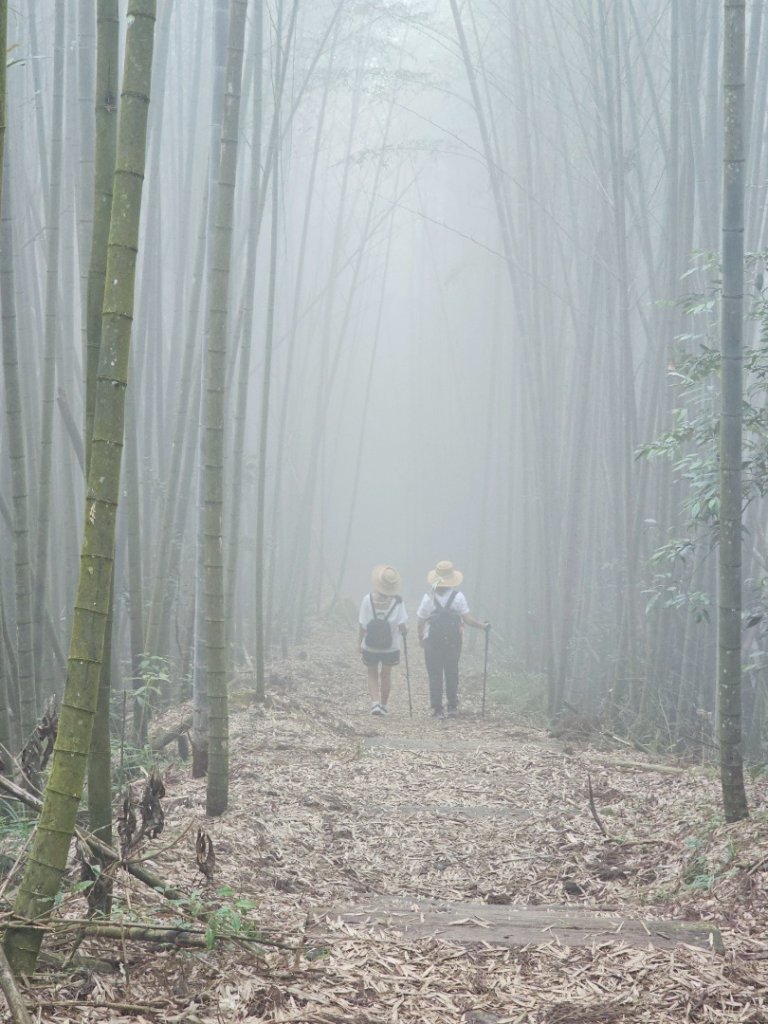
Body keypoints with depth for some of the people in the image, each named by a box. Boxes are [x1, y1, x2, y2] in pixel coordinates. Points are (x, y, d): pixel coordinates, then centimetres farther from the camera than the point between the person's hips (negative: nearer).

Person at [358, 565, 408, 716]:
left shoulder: (368, 600, -14)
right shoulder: (397, 601, -14)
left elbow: (363, 626, -11)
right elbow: (402, 626, -14)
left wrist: (360, 642, 4)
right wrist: (404, 632, 9)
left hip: (370, 647, 0)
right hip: (391, 647, 0)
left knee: (372, 674, 18)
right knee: (386, 674, 21)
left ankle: (375, 702, 0)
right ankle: (383, 705, 27)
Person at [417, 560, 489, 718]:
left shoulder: (428, 598, -7)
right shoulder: (458, 596, -8)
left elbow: (421, 621, -4)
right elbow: (468, 618, -12)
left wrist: (421, 637, 13)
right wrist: (483, 625, 2)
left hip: (432, 641, -1)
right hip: (453, 641, 1)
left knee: (434, 675, 6)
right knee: (452, 673, 17)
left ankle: (436, 709, 2)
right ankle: (452, 706, 22)